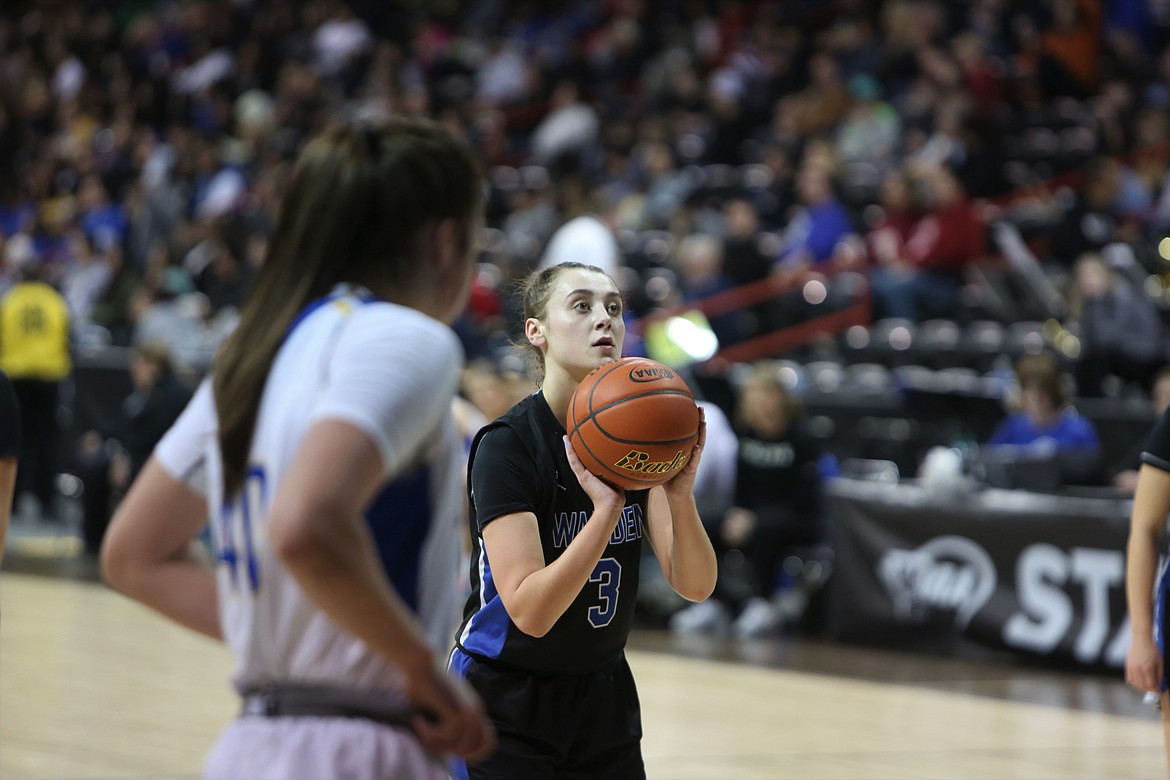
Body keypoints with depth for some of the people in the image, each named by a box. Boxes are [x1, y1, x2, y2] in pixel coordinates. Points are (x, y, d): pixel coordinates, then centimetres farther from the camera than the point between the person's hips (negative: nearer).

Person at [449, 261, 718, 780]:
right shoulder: (505, 445, -18)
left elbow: (694, 585, -11)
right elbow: (529, 610, -27)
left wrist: (680, 495, -29)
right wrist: (605, 513, -37)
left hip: (604, 698, 5)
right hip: (504, 706, -5)